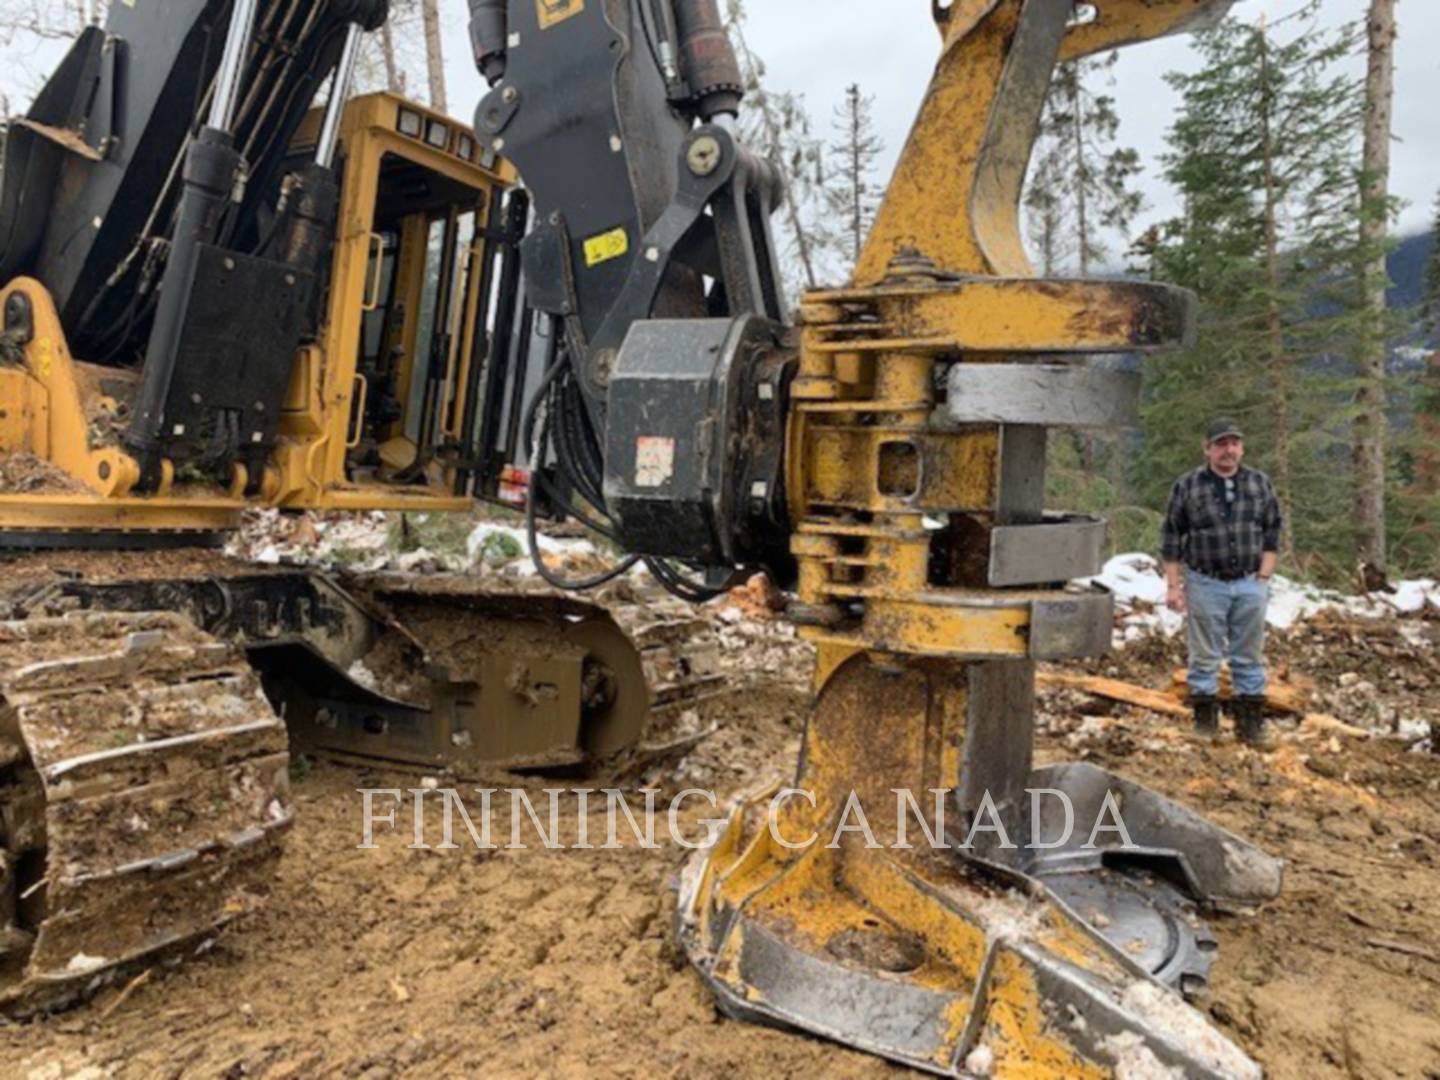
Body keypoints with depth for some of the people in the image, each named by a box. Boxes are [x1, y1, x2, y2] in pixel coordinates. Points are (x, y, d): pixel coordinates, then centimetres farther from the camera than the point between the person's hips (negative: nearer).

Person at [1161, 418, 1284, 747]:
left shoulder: (1260, 483, 4)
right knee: (1205, 656, 6)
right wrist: (1173, 585, -5)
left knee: (1250, 657, 9)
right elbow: (1172, 538, -2)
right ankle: (1205, 721, 16)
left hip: (1250, 585, 2)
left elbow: (1273, 531, 8)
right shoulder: (1187, 486, -3)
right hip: (1205, 585, -2)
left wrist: (1264, 576, -1)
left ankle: (1250, 721, 19)